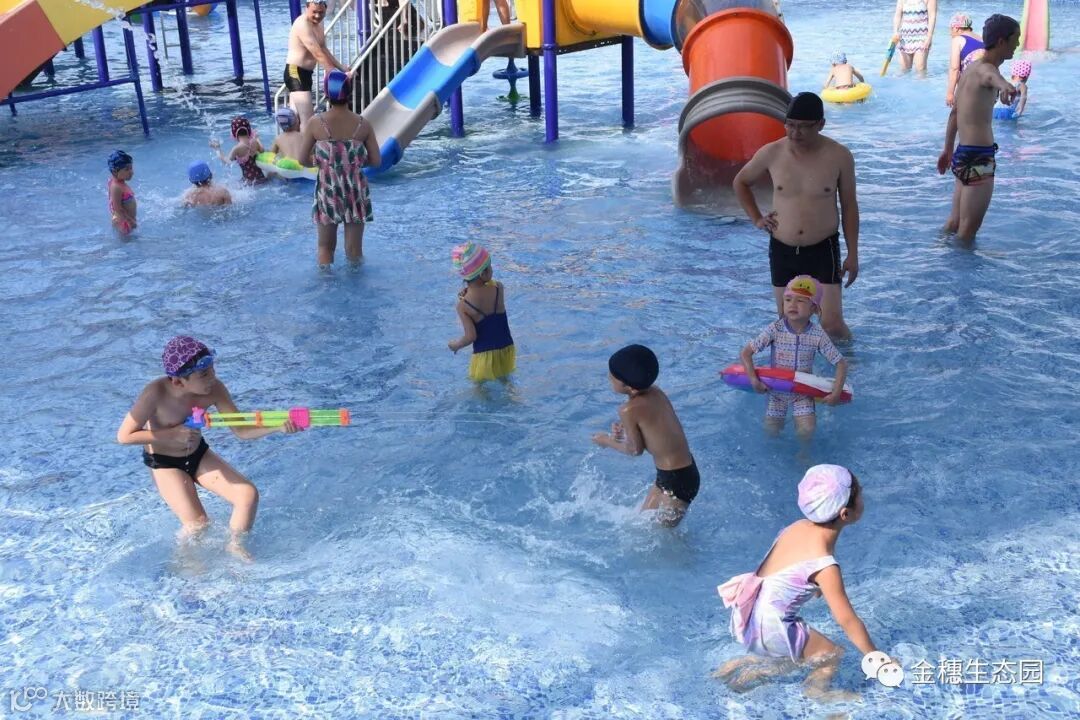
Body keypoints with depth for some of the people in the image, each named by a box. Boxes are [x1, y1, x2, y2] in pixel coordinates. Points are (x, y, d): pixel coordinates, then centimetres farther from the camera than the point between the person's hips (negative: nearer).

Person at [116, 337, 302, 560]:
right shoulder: (156, 394, -32)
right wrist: (172, 434, -28)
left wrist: (278, 427, -34)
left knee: (248, 494, -9)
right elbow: (124, 436, -23)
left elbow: (242, 431, -18)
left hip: (199, 454, 4)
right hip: (165, 465, -4)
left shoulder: (213, 389, -23)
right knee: (197, 524, -12)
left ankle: (235, 546, 16)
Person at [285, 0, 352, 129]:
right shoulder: (303, 25, -20)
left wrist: (342, 68, 12)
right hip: (295, 73, -10)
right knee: (308, 121, -17)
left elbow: (324, 50, 19)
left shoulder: (318, 24, 11)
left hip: (305, 73, 10)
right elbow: (318, 54, -25)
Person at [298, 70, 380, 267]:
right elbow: (376, 161, -3)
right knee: (354, 248, 11)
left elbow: (302, 159, -5)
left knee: (325, 246, 15)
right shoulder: (363, 125, -6)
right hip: (355, 191, 1)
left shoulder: (316, 124, -9)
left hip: (328, 190, -1)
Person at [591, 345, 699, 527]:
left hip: (678, 481, -9)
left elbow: (635, 449, -11)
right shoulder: (655, 392, -4)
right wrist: (625, 428, -3)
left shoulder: (628, 410, -25)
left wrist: (607, 441, 5)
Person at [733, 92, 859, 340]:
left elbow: (849, 206, 1)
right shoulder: (771, 153, -6)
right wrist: (757, 219, 3)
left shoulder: (839, 157, -9)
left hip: (823, 250, -2)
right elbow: (740, 182, 14)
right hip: (781, 251, 2)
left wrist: (853, 254, 0)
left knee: (832, 325, -7)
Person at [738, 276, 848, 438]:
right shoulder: (775, 329, -18)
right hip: (777, 389, 1)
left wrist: (836, 393, -18)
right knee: (771, 430, 4)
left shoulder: (818, 335, -16)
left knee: (807, 430, -16)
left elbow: (841, 363, -10)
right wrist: (753, 379, -28)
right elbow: (746, 353, -17)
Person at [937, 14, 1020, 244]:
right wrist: (1004, 86, -68)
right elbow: (991, 76, -44)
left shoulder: (971, 67, 14)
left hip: (964, 153, 10)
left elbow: (955, 112, 24)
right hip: (978, 157, -10)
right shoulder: (984, 69, -16)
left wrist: (948, 150, 33)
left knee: (955, 221, 23)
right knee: (969, 227, -2)